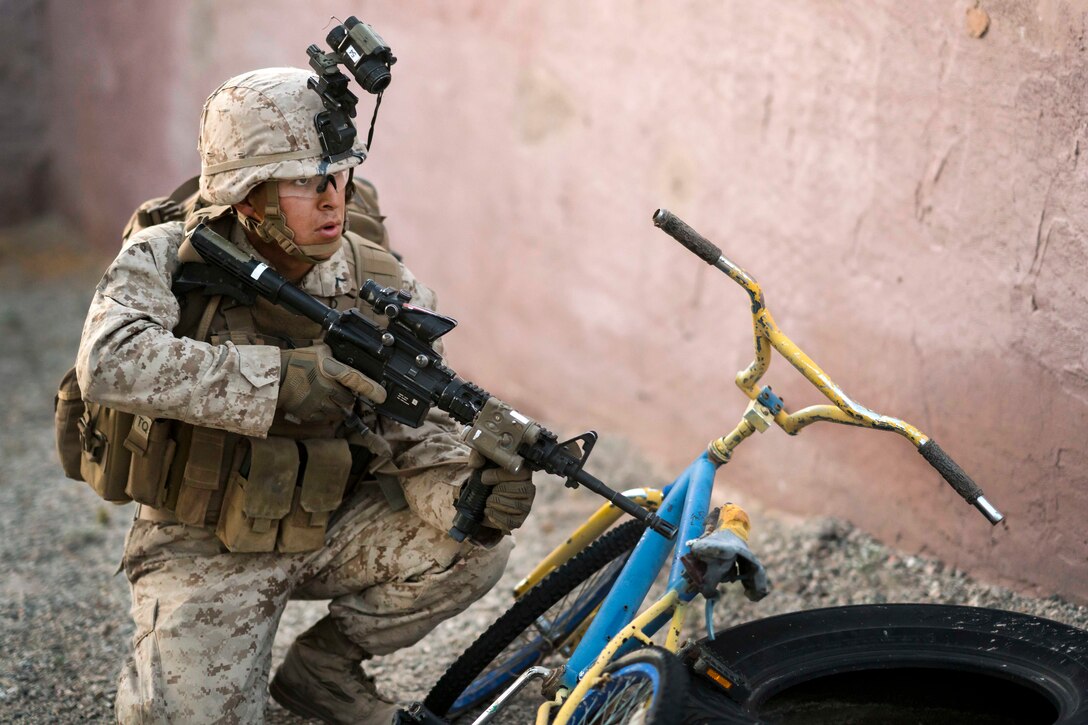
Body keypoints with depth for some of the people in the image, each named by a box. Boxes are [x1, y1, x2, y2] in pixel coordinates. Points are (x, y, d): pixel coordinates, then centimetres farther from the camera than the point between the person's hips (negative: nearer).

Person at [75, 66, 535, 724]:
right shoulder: (167, 259, -14)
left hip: (328, 528, 3)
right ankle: (176, 662, 16)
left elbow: (419, 436, -7)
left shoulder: (384, 290, -8)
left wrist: (468, 492, -30)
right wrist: (277, 378, -38)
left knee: (475, 545, -17)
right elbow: (108, 360, -34)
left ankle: (324, 667, 6)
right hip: (204, 546, -3)